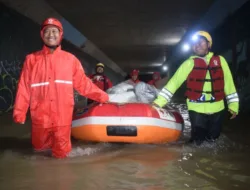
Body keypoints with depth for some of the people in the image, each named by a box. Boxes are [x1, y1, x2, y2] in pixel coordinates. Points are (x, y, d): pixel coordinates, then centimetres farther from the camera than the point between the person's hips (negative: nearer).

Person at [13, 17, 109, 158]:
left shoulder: (70, 59, 3)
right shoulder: (32, 59, 3)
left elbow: (83, 83, 5)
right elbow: (24, 88, 1)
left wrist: (102, 96, 1)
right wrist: (19, 112, -2)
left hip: (63, 116, -1)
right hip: (40, 117, 1)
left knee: (61, 153, 8)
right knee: (39, 147, 17)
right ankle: (50, 140, 48)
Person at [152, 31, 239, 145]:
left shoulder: (220, 60, 2)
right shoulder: (190, 63, -4)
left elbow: (228, 83, 8)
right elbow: (174, 82, -9)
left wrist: (233, 104, 6)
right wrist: (159, 101, -16)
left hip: (217, 109, 2)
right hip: (197, 110, -2)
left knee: (212, 139, 16)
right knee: (198, 141, 4)